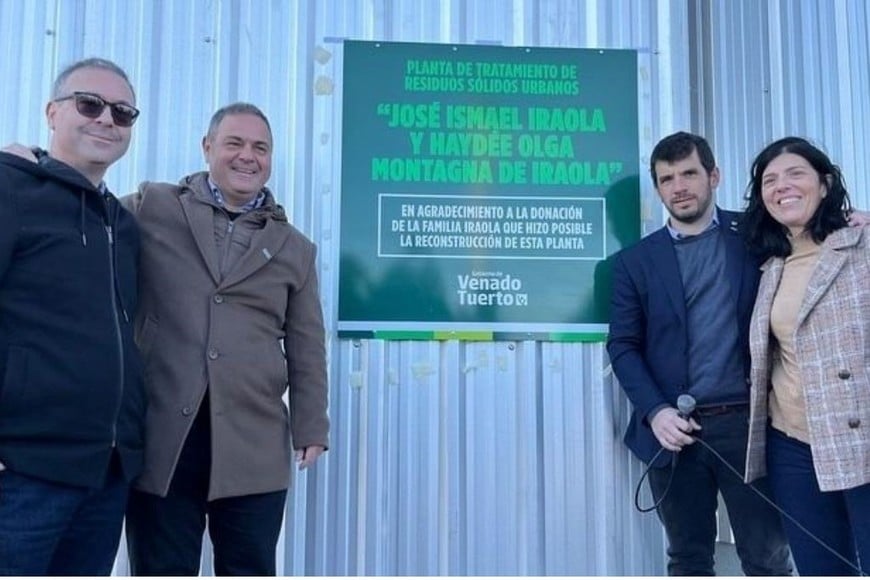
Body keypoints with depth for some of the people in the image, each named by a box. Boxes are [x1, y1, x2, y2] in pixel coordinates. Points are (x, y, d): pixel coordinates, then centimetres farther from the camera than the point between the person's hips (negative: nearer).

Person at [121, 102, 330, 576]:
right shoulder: (151, 208, 7)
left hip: (254, 448, 2)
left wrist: (311, 429, 6)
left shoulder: (295, 249, 12)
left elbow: (306, 351, 12)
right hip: (160, 438, -1)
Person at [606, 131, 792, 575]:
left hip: (748, 424, -1)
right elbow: (623, 346, 3)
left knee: (767, 558, 6)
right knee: (687, 561, 12)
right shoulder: (635, 260, 7)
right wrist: (655, 412, -10)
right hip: (675, 430, 1)